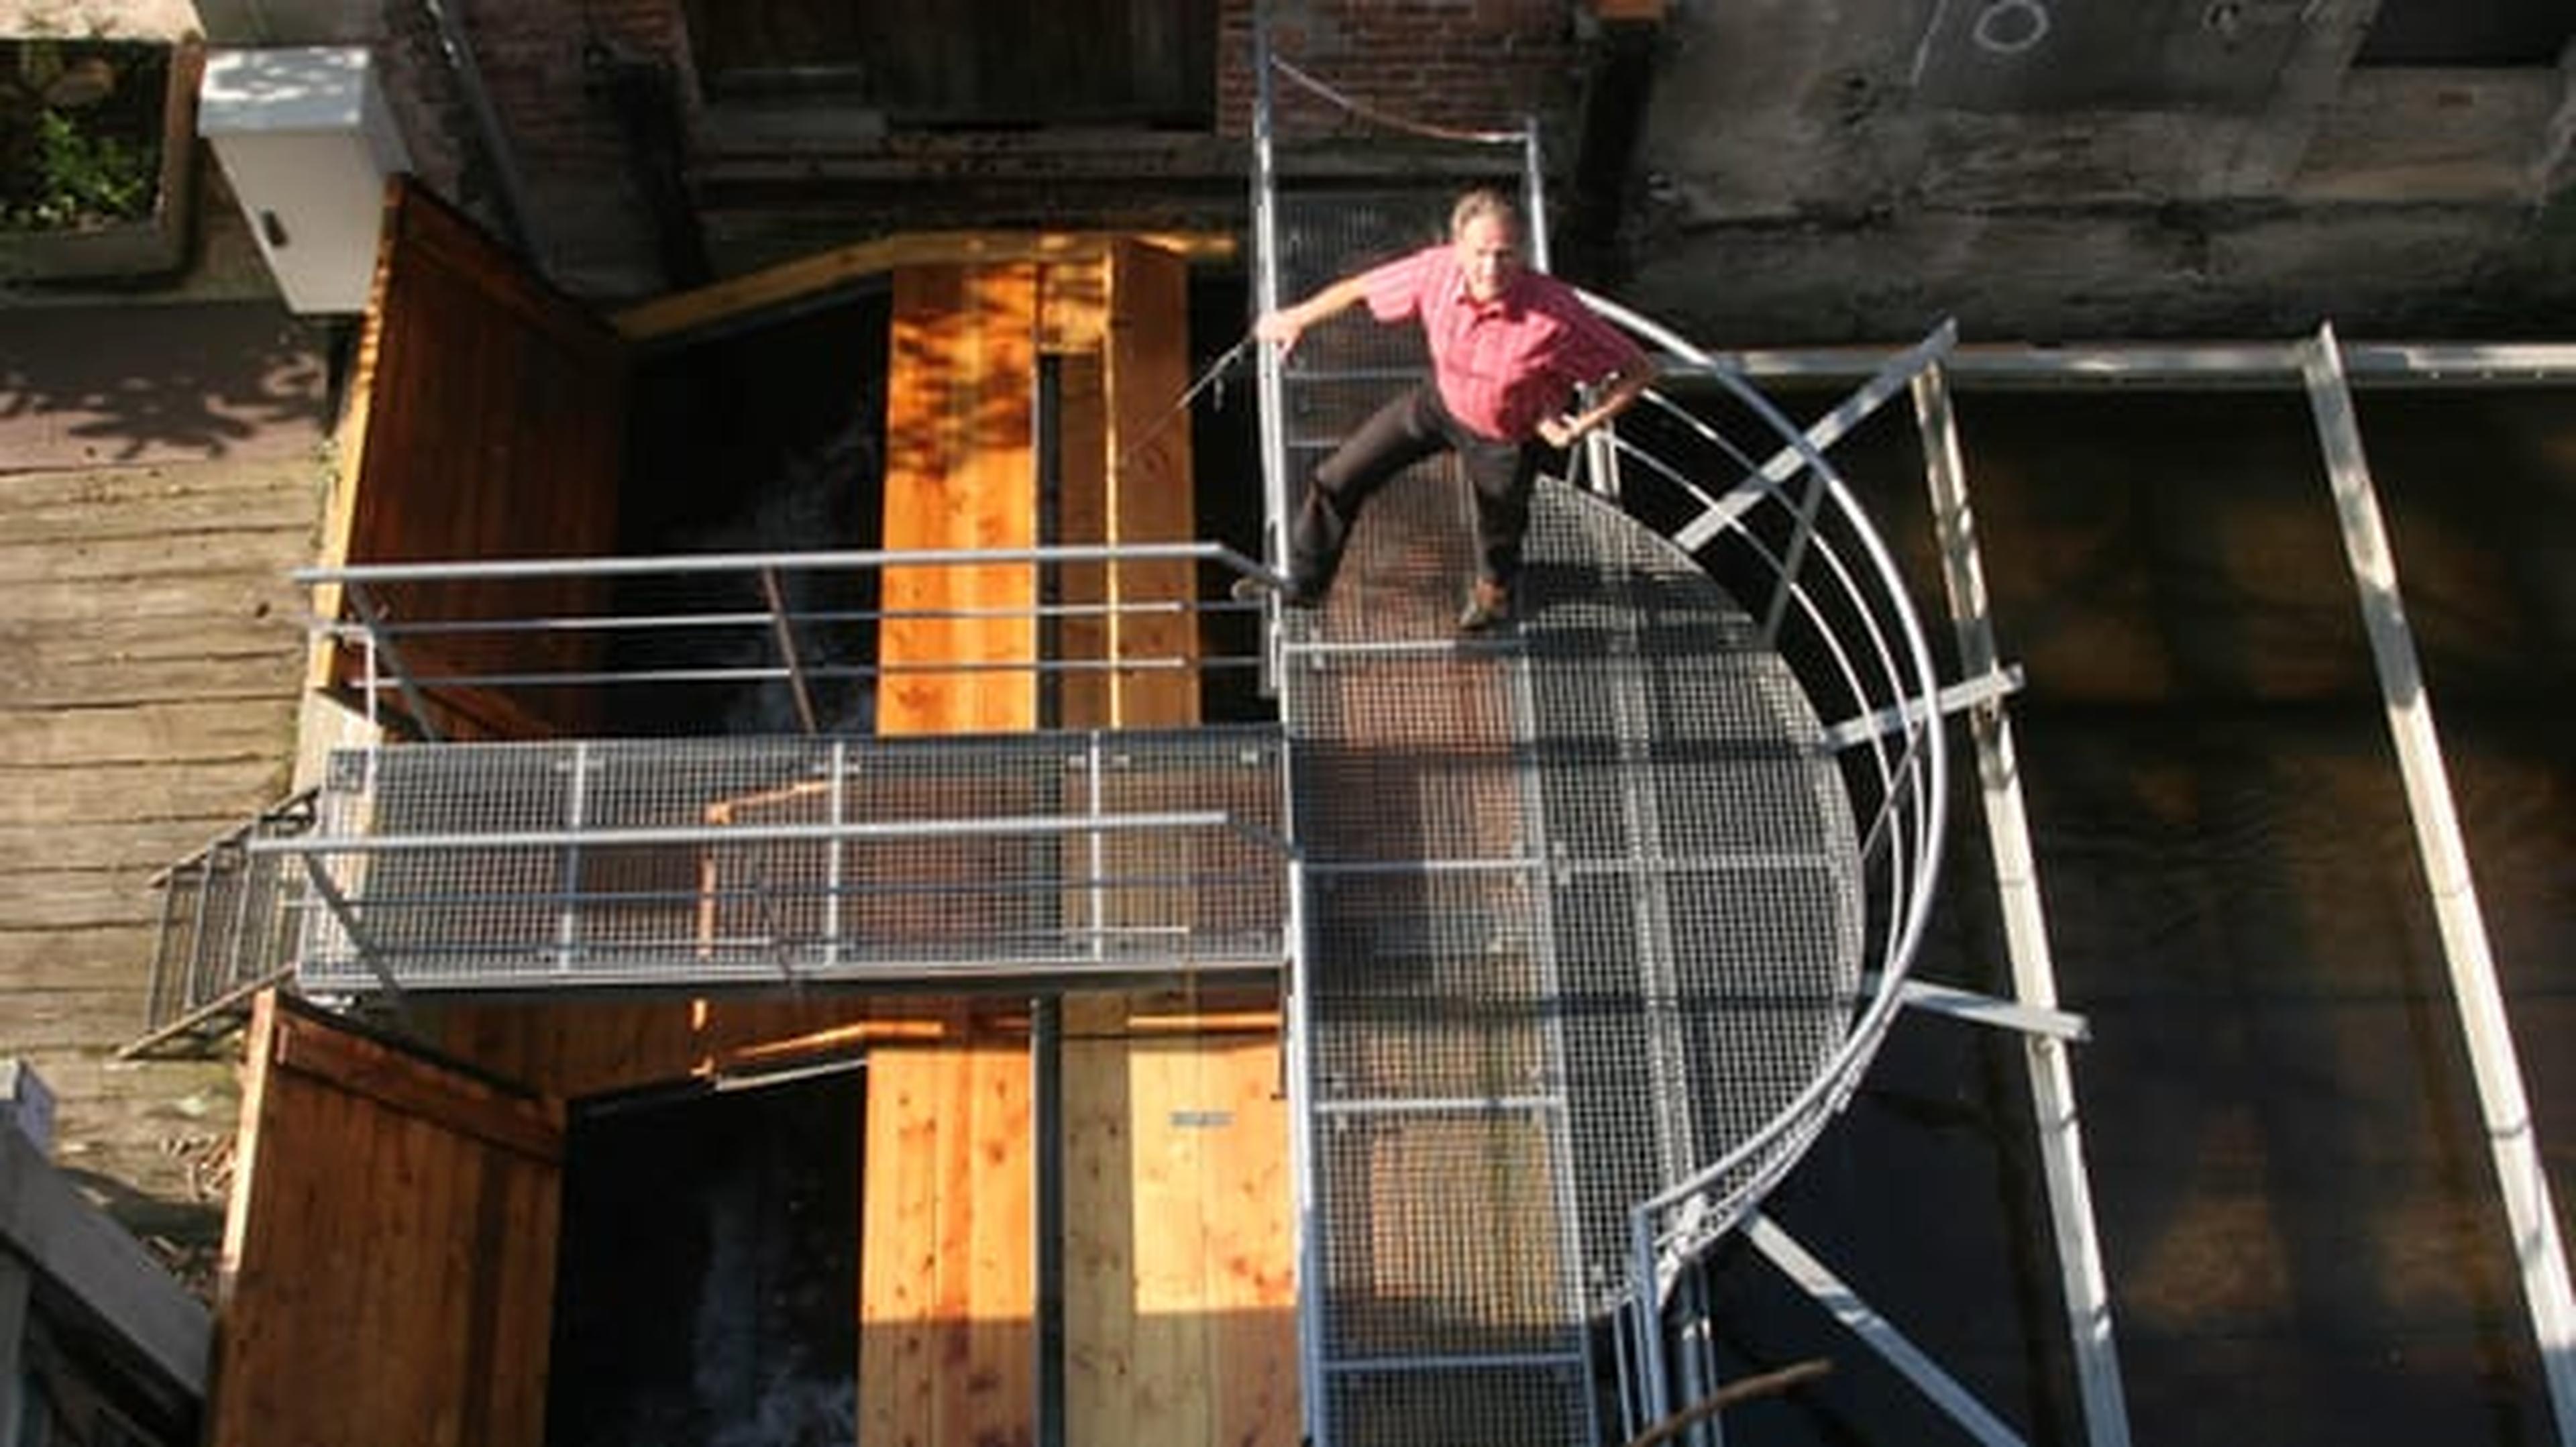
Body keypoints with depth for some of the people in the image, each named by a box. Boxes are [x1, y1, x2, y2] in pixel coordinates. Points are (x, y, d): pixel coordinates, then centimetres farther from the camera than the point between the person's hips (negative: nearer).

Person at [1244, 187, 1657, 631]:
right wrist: (1295, 319, 3)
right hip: (1442, 400, 3)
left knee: (1498, 532, 24)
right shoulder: (1436, 271, -29)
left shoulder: (1556, 316, -40)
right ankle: (1303, 583, 36)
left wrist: (1583, 425, -35)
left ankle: (1493, 593, 64)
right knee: (1337, 479, 9)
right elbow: (1362, 289, -8)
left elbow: (1638, 370, -29)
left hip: (1507, 439, -3)